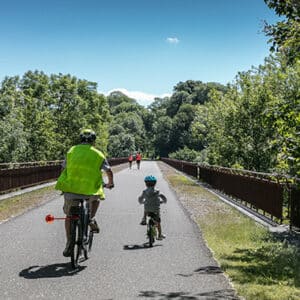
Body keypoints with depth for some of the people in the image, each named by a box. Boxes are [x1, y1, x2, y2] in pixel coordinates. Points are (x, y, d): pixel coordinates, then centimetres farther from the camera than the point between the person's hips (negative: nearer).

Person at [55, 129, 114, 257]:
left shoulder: (72, 151, 11)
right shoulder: (98, 154, 7)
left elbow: (64, 169, 15)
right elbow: (109, 171, 10)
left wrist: (64, 184, 31)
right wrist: (110, 184, 28)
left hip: (71, 189, 1)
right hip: (90, 190, -1)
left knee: (69, 215, 17)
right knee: (96, 197, 34)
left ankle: (69, 243, 12)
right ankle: (91, 219, 15)